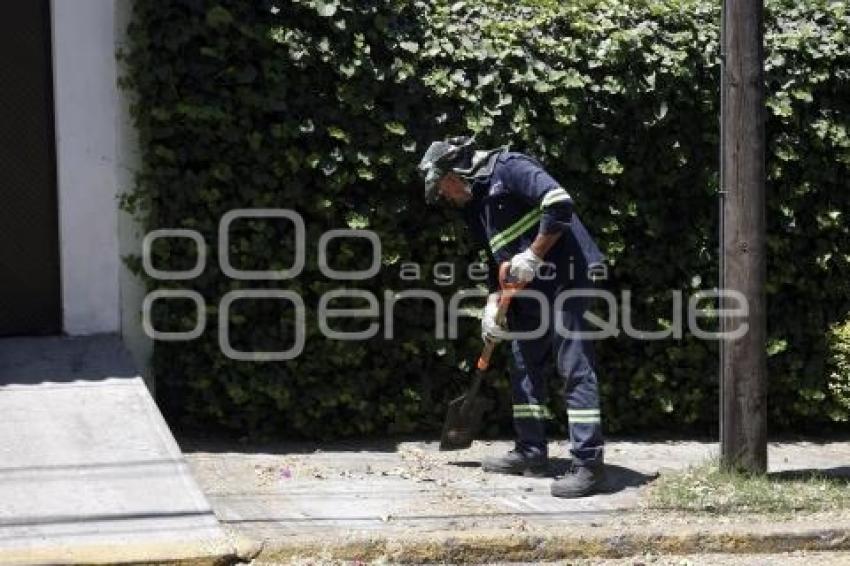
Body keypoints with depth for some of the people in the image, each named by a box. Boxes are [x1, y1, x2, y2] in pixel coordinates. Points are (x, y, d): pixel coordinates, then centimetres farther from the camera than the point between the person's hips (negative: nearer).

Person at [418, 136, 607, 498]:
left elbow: (559, 203, -22)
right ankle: (531, 453, 26)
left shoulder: (507, 169, -10)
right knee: (524, 366, 16)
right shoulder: (475, 205, 18)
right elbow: (497, 262, 23)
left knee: (574, 368, -11)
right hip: (528, 290, 10)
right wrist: (493, 305, 9)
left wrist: (533, 256, -18)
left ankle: (589, 465, -12)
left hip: (564, 276, -10)